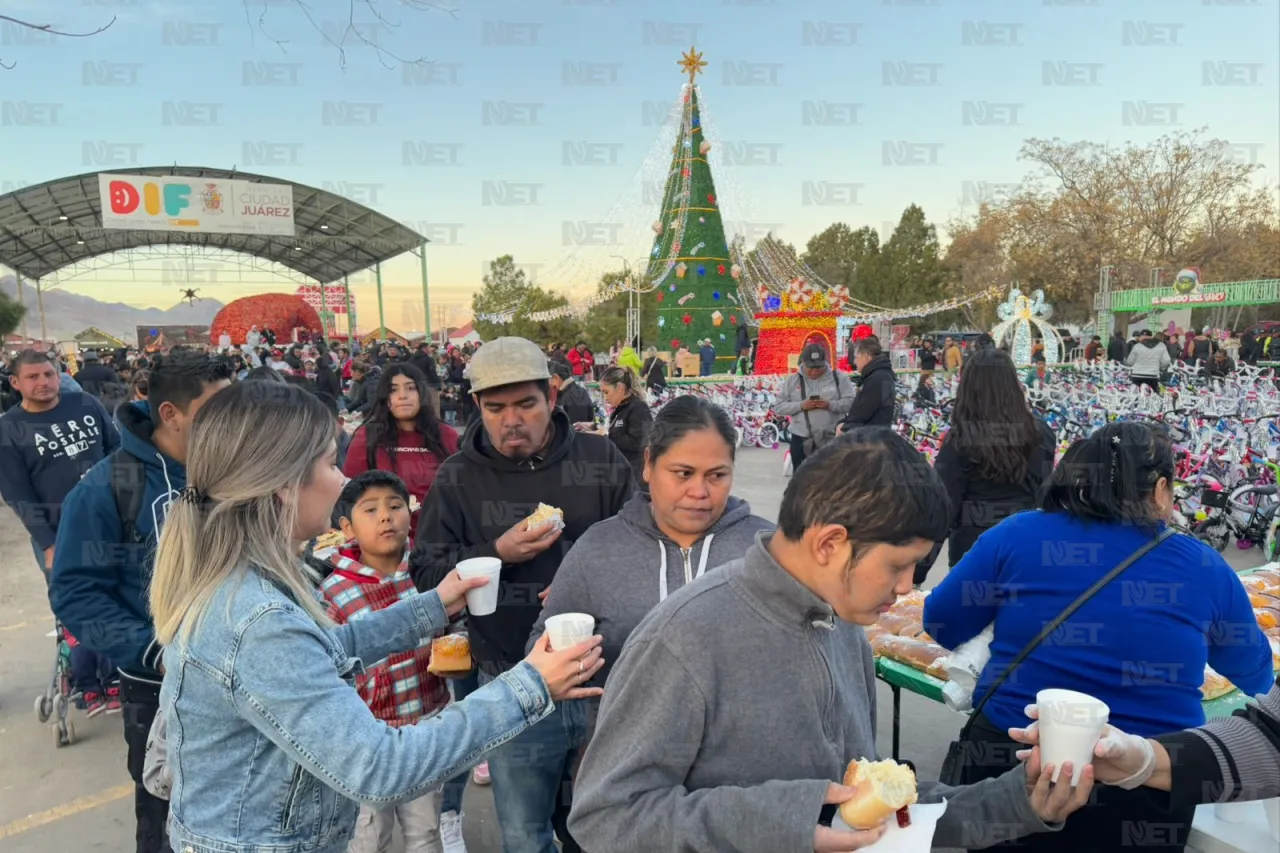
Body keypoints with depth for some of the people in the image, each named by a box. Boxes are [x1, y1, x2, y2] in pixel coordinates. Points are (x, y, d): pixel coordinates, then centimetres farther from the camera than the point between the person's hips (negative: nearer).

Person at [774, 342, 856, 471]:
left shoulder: (838, 377, 2)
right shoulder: (792, 380, 4)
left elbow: (851, 402, -3)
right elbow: (778, 406, 0)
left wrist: (830, 405, -20)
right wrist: (800, 406, -16)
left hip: (832, 438, -1)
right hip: (801, 439, 1)